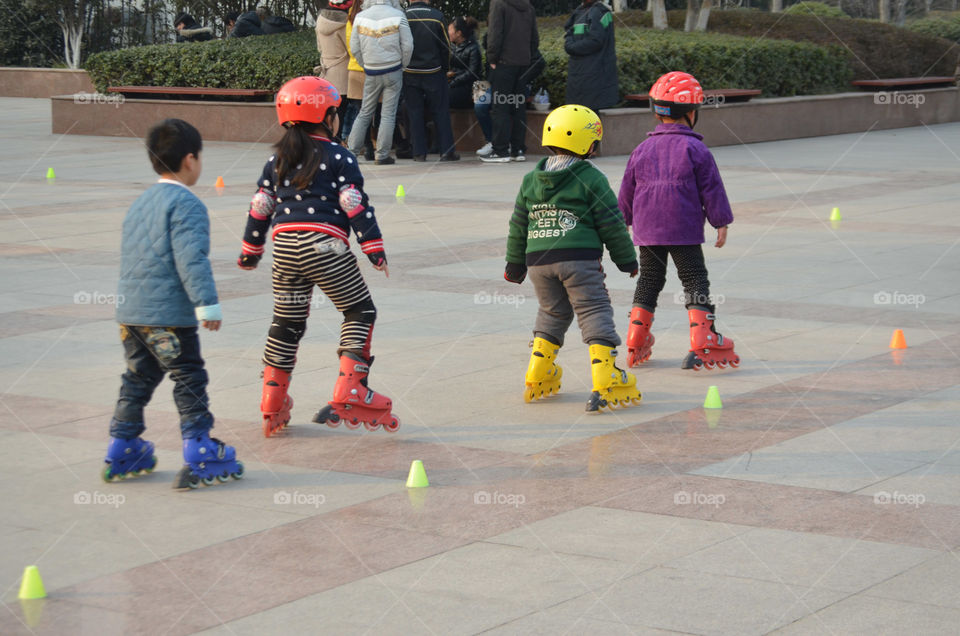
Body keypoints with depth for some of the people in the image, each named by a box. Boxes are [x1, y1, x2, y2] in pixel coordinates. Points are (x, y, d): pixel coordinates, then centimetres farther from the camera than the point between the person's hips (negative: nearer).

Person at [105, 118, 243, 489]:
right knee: (189, 381, -2)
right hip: (168, 313, -9)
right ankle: (199, 459, -2)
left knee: (137, 379, 18)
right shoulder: (186, 204, -12)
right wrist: (207, 303, -22)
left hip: (129, 309, 9)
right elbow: (191, 259, -21)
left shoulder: (140, 203, 17)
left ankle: (121, 453, 22)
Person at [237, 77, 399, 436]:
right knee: (360, 311, 8)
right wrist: (375, 250, -4)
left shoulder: (277, 160, 16)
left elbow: (260, 208, 17)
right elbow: (356, 207, -7)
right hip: (324, 245, -5)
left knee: (286, 323, 14)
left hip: (284, 246, 6)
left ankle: (272, 407, 16)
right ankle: (348, 393, -5)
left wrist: (250, 252, 26)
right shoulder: (339, 158, 0)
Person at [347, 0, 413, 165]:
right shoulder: (398, 16, -10)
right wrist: (402, 66, 8)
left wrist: (366, 66, 13)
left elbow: (354, 48, 0)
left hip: (371, 72, 2)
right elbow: (407, 46, -8)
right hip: (393, 72, -2)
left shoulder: (361, 17, -4)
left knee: (365, 113, 13)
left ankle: (352, 151, 11)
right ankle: (382, 156, 2)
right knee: (388, 114, 3)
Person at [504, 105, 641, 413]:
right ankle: (606, 382, -14)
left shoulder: (530, 180, 11)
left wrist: (515, 266, 26)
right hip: (580, 260, -5)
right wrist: (627, 259, 10)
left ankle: (538, 377, 22)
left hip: (538, 261, 5)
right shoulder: (591, 179, -4)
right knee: (595, 313, -3)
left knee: (552, 313, 22)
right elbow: (612, 224, -2)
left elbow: (518, 227, 16)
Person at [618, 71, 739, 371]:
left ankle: (636, 342, 14)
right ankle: (702, 342, -10)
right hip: (684, 232, -4)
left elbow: (627, 191, 13)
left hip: (647, 231, 4)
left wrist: (624, 222, 25)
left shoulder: (643, 149, 7)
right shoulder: (695, 149, -7)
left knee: (648, 280, 15)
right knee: (695, 281, 0)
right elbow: (712, 189, -6)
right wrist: (721, 223, 2)